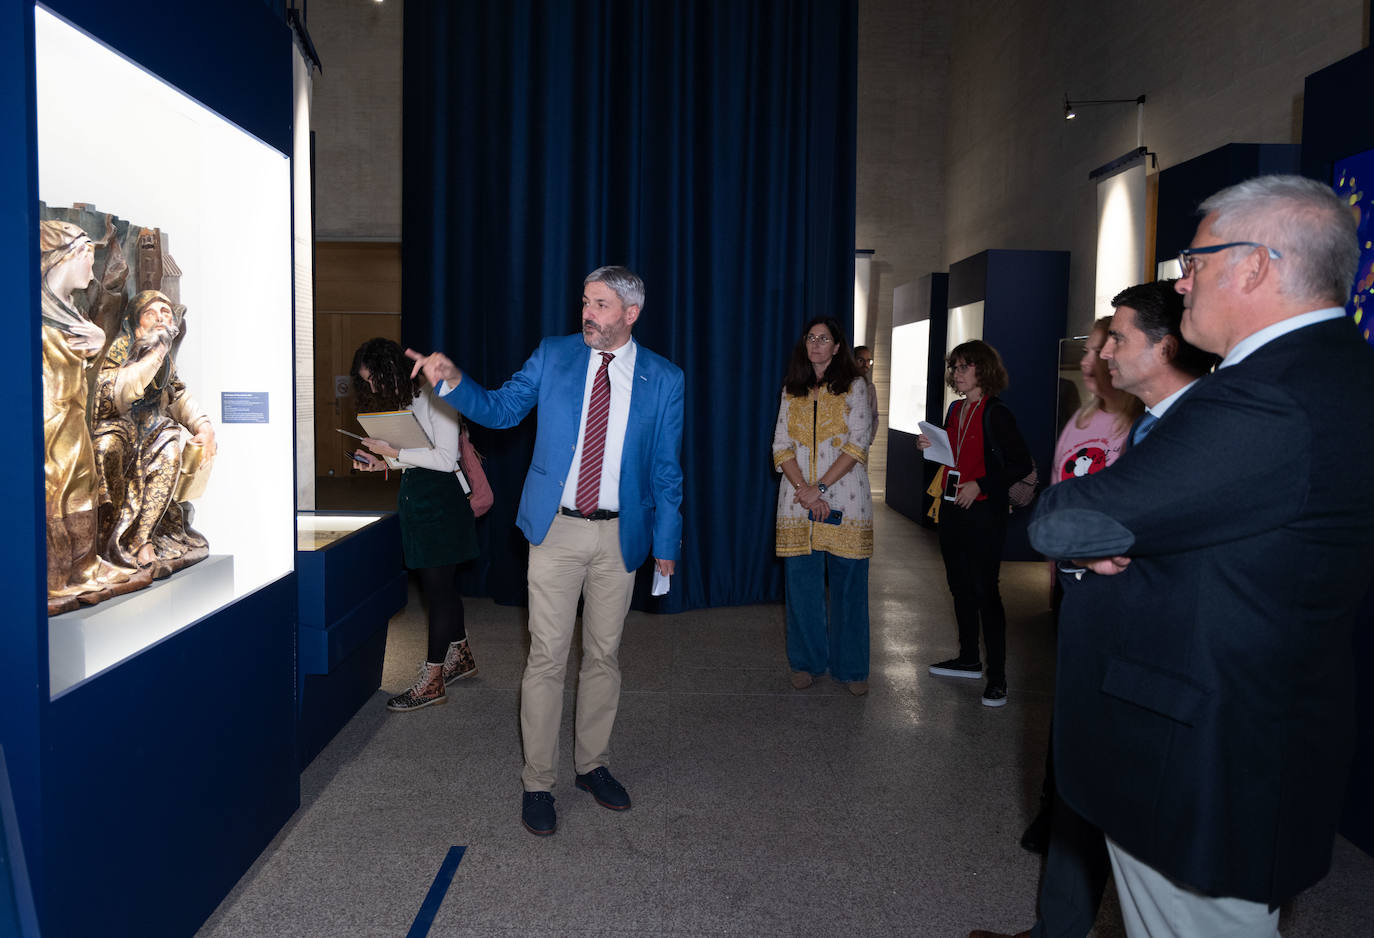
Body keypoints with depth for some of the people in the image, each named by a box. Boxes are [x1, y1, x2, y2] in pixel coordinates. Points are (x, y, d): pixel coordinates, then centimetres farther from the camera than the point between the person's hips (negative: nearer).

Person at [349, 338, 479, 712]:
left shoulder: (434, 398, -12)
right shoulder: (400, 403, 15)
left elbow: (446, 459, -18)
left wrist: (393, 451, -15)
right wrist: (382, 463, 3)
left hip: (440, 502, -9)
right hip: (414, 499, 9)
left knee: (437, 587, -4)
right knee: (442, 585, 16)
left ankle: (431, 681, 2)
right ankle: (460, 656, 31)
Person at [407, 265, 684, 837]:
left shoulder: (663, 379, 0)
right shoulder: (553, 355, 3)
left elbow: (666, 469, 3)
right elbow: (502, 408, 5)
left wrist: (666, 543, 3)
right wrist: (452, 381, -13)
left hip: (619, 535, 1)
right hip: (556, 529, 0)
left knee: (604, 655, 12)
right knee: (547, 657, 1)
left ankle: (592, 764, 31)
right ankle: (538, 783, 15)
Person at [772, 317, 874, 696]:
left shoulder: (855, 387, 3)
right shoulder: (792, 391, 13)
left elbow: (857, 444, -6)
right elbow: (781, 445, 5)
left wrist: (821, 486, -14)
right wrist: (803, 489, -11)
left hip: (844, 499, -2)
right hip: (798, 501, 3)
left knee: (848, 584, 2)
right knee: (802, 584, 5)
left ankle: (851, 667, 14)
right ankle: (806, 661, 20)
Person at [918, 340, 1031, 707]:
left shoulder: (996, 414, -12)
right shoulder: (955, 409, 11)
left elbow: (1022, 463, -13)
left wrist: (980, 485, -18)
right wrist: (931, 447, 2)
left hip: (984, 513, -8)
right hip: (952, 511, 8)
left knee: (985, 591, -5)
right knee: (960, 586, 15)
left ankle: (997, 678, 3)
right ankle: (969, 660, 29)